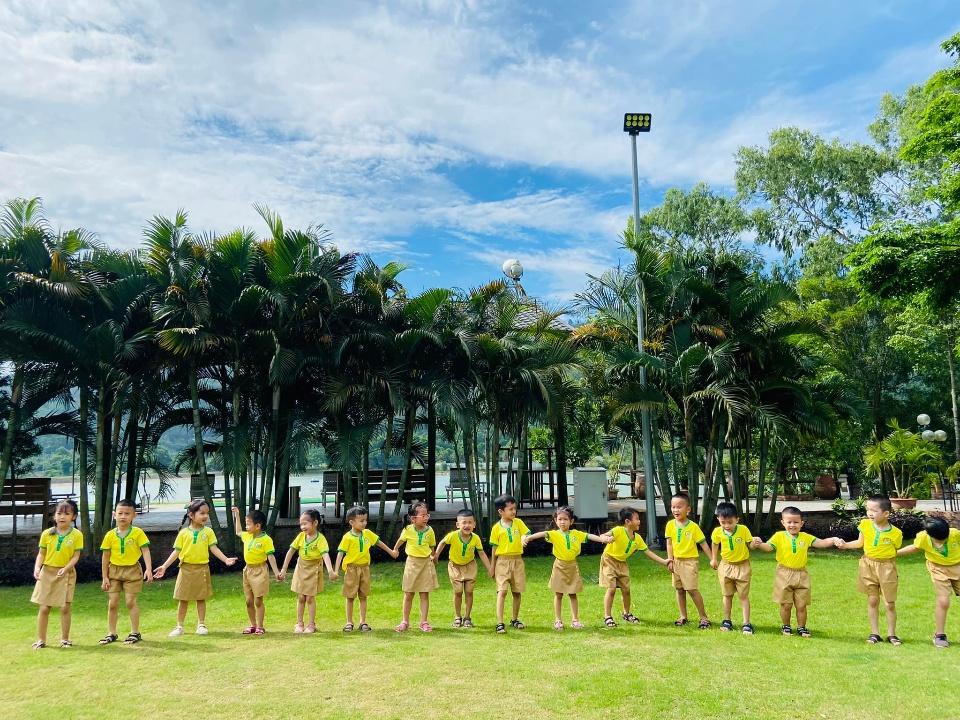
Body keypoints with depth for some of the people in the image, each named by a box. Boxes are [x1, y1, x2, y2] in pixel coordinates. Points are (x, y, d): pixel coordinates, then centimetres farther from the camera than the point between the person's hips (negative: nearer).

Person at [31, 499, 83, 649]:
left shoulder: (77, 535, -6)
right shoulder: (47, 534, 0)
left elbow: (76, 556, -8)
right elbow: (41, 553, 5)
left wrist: (65, 569, -22)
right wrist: (37, 568, -11)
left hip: (66, 574, -2)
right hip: (47, 572, 2)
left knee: (65, 608, 2)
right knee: (44, 608, 5)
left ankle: (65, 639, 15)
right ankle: (41, 640, 18)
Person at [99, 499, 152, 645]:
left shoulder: (138, 533, -9)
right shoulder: (110, 535, -1)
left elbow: (145, 551, -12)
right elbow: (106, 557, 4)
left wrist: (148, 569, -23)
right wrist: (105, 577, 4)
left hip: (132, 571, -3)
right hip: (114, 571, 3)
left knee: (131, 602, -2)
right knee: (112, 603, 7)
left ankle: (135, 633, 9)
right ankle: (112, 633, 21)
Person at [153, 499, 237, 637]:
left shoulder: (208, 532, -1)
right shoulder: (184, 533, -2)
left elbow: (214, 548, -4)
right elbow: (176, 552, 0)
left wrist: (225, 559, -17)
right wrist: (164, 566, -8)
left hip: (202, 568, 0)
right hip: (186, 568, 0)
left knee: (201, 598, 8)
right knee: (183, 599, 8)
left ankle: (201, 625, 19)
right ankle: (179, 626, 19)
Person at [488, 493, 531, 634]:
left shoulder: (518, 523, 3)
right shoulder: (497, 528, -3)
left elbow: (527, 535, 1)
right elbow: (494, 547, 2)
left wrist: (525, 539, -24)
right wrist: (492, 567, 4)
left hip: (517, 560, 3)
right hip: (502, 561, -3)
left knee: (517, 592, 10)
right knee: (502, 591, -11)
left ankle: (515, 619, 27)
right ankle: (500, 623, -9)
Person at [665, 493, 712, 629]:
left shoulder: (693, 526, -12)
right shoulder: (670, 525, -2)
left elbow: (703, 543, -7)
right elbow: (669, 544, 4)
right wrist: (670, 560, 0)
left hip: (690, 561, -4)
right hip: (677, 561, 4)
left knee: (692, 589, -7)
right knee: (679, 589, 11)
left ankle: (703, 617, 7)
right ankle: (683, 616, 23)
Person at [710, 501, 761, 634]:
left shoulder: (743, 530, -19)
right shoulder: (717, 532, -12)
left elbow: (750, 544, -10)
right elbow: (715, 544, 8)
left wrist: (754, 543, -32)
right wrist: (714, 559, 13)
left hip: (742, 566, -2)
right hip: (726, 566, 3)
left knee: (744, 595, 2)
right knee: (727, 595, 15)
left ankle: (746, 623, 7)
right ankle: (727, 620, 27)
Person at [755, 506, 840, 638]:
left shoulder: (805, 537, 3)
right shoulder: (779, 536, -6)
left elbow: (821, 543, 1)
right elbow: (768, 547, -15)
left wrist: (833, 540, -17)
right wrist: (760, 544, -36)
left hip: (801, 575, 2)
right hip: (784, 574, -2)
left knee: (801, 605, 8)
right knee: (786, 605, 5)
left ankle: (801, 627, 26)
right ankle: (786, 626, 25)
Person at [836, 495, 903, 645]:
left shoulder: (895, 533, -14)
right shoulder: (865, 525, -6)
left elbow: (896, 551, 1)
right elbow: (860, 542, 9)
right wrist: (845, 545, 0)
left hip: (887, 567, -2)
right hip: (868, 565, 2)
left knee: (889, 603, 7)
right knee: (872, 601, 10)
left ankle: (891, 634, 22)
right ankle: (874, 633, 19)